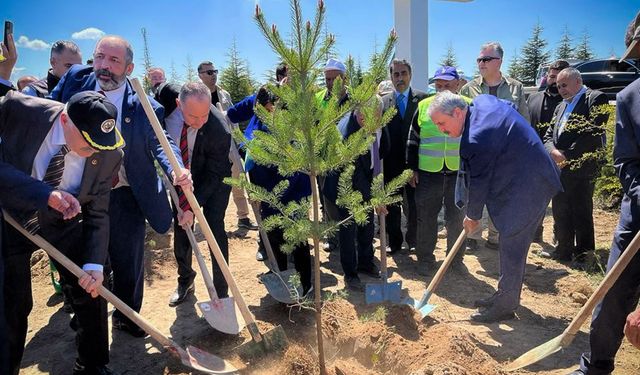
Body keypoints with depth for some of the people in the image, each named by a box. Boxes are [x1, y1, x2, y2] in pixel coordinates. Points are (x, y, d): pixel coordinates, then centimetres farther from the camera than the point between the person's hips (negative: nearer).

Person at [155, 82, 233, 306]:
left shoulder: (219, 130, -35)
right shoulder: (166, 95, -26)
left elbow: (213, 175, -25)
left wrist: (192, 206, -26)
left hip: (214, 180, -4)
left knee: (214, 228, -10)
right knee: (180, 228, 9)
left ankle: (221, 291, 4)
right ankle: (185, 279, 32)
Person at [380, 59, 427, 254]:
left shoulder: (423, 98, 1)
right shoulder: (383, 101, 6)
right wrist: (382, 160, -6)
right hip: (392, 163, 2)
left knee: (415, 204, 8)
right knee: (392, 204, 10)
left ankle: (414, 240, 26)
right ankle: (394, 242, 24)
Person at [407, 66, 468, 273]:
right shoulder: (423, 106, 3)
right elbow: (413, 140, 8)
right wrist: (413, 168, 4)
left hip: (460, 173, 0)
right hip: (428, 173, 0)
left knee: (457, 219, 10)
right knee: (426, 218, 7)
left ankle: (456, 258, 27)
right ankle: (425, 258, 22)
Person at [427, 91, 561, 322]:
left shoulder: (477, 139, -27)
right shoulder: (482, 101, 1)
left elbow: (478, 182, -17)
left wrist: (473, 216, -1)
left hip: (527, 188, -11)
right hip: (529, 179, 11)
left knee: (512, 248, -2)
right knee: (511, 244, 17)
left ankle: (505, 306, 11)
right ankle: (506, 295, 30)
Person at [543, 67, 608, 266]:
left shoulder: (596, 98, -3)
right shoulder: (561, 106, 21)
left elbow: (592, 133, -14)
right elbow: (549, 134, 14)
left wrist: (567, 155, -15)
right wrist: (553, 151, -7)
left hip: (582, 168, -7)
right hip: (560, 168, 7)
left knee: (582, 213, -1)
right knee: (560, 212, 11)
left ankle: (583, 255, 10)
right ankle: (564, 250, 24)